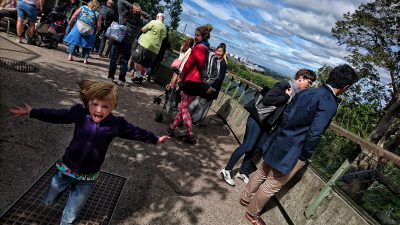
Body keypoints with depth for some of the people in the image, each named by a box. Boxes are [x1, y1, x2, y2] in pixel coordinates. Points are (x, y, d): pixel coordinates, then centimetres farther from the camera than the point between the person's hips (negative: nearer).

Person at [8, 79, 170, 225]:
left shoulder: (116, 124, -16)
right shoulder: (79, 113, -14)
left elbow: (135, 132, -4)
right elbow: (55, 115, -2)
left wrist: (155, 139, 4)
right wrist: (32, 112, -3)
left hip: (87, 178, -1)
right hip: (66, 169, 2)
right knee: (48, 202, 28)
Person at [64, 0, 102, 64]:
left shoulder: (83, 8, 4)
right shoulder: (97, 14, -1)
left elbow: (74, 16, 4)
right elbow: (98, 26, -4)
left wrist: (70, 22, 17)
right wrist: (95, 32, 12)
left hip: (78, 28, 1)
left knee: (73, 41, 13)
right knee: (87, 45, 13)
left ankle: (70, 56, 11)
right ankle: (85, 59, 9)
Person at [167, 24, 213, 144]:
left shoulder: (198, 47, -12)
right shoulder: (207, 48, 15)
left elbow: (188, 64, -12)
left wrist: (181, 78, 0)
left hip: (192, 81, -9)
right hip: (198, 82, 9)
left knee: (183, 108, 0)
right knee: (183, 106, 14)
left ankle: (190, 135, 2)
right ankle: (172, 128, 23)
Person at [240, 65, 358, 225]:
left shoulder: (308, 91, 3)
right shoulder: (329, 104, -21)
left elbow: (286, 112, 9)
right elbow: (314, 135, -24)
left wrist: (285, 133, 17)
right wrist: (305, 156, -9)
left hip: (279, 141, 8)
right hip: (292, 152, -8)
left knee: (262, 172, 24)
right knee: (273, 185, 11)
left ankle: (246, 197, 44)